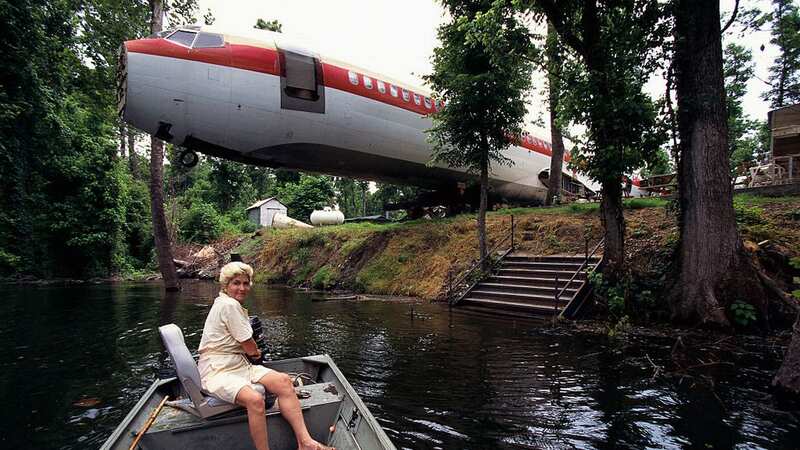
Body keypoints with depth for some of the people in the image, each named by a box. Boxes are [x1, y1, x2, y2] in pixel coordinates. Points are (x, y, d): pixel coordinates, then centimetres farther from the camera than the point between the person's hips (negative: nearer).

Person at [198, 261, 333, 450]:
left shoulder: (228, 304, 17)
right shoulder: (229, 305, -15)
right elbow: (251, 349, -10)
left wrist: (252, 351, 7)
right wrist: (256, 352, 10)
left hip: (238, 365, 9)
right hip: (217, 372, -9)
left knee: (283, 381, -11)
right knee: (254, 399, -36)